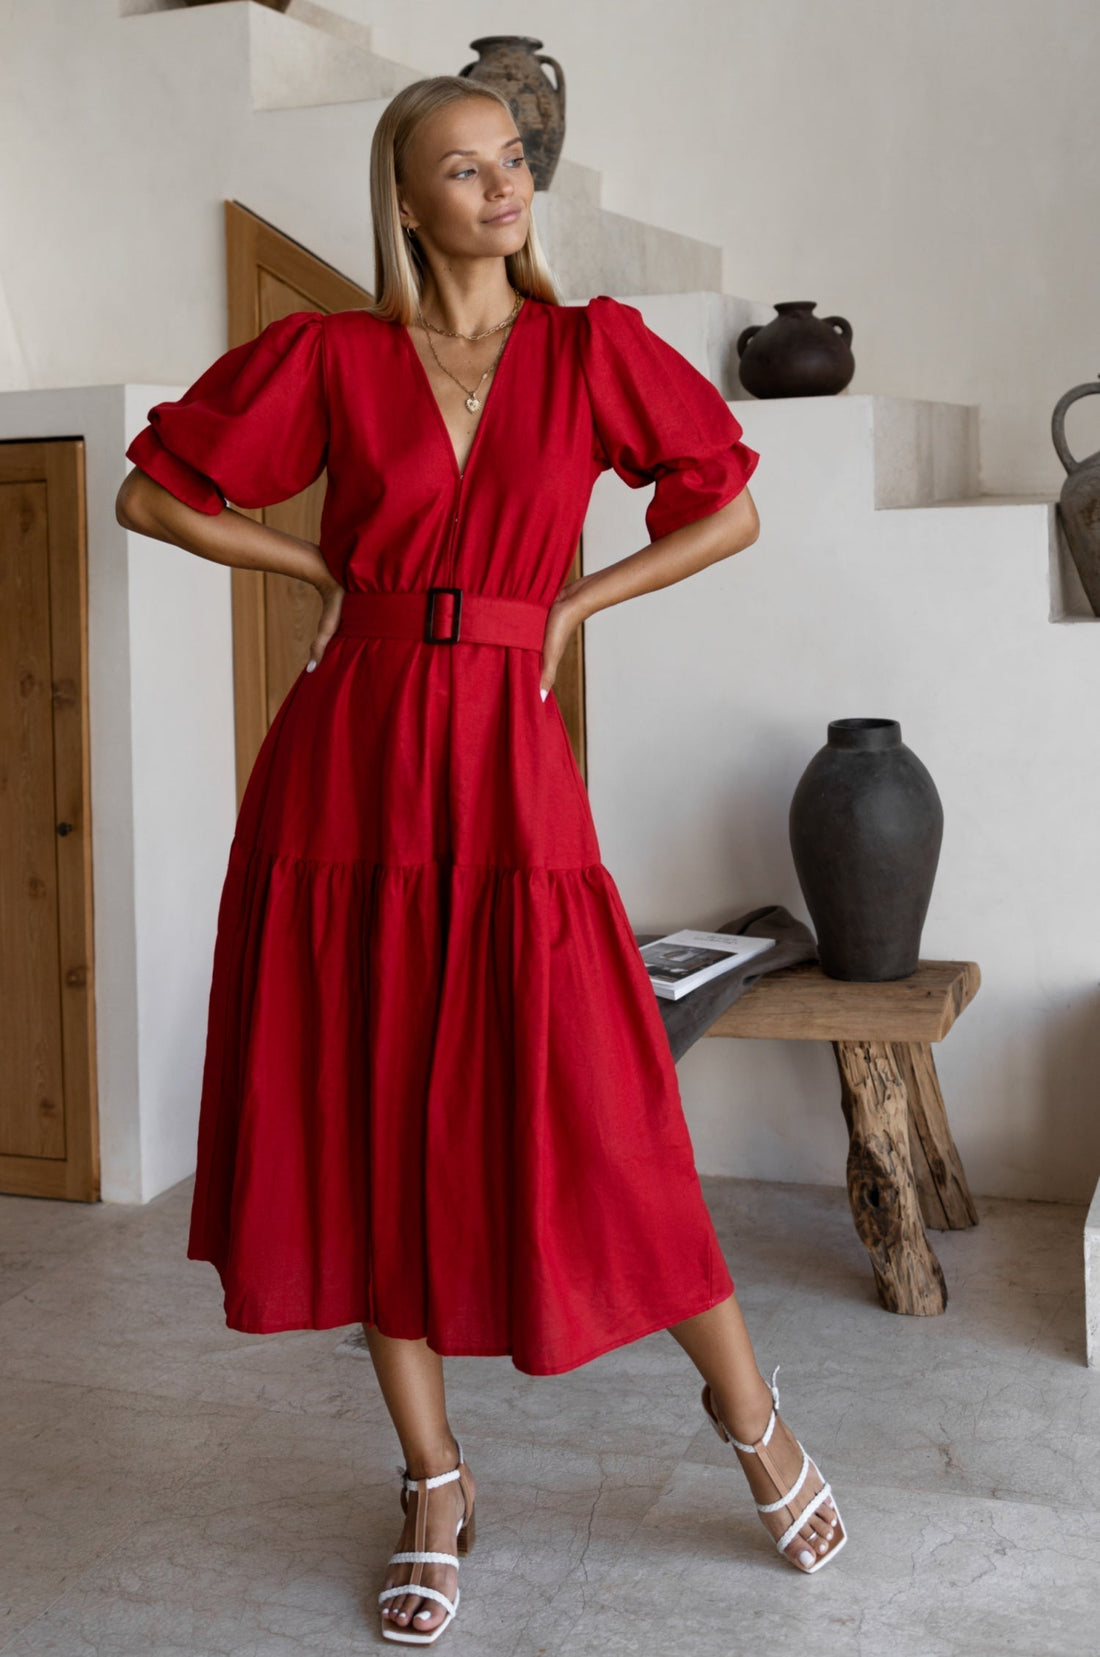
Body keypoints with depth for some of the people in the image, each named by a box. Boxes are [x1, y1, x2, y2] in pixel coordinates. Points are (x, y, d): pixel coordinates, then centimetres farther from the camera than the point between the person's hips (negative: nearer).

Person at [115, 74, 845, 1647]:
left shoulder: (592, 348, 6)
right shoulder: (331, 357, 5)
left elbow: (732, 508, 11)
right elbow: (155, 494, 11)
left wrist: (572, 602, 5)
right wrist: (332, 570, 6)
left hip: (504, 761, -1)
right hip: (348, 762, 1)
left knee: (589, 1112, -1)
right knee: (368, 1120, 5)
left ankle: (750, 1411, 24)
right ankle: (434, 1484, 22)